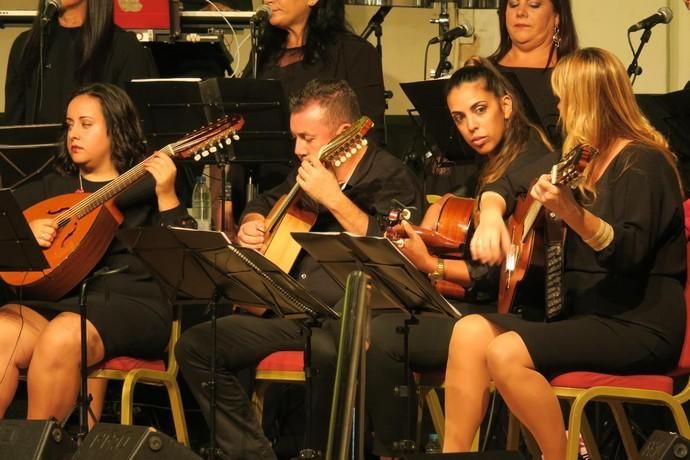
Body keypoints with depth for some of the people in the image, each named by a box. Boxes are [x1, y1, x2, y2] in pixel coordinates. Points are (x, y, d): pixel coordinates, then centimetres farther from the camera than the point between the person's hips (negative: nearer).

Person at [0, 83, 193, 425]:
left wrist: (166, 195, -15)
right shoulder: (53, 186, 22)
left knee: (62, 338, -34)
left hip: (130, 302, -4)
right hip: (53, 298, 4)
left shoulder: (146, 183, 8)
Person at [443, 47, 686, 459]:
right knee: (472, 332, -12)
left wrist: (571, 212, -39)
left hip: (639, 328, -9)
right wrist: (491, 216, -5)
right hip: (584, 316, 9)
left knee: (505, 354, -27)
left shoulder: (644, 163, -9)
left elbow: (629, 253, -23)